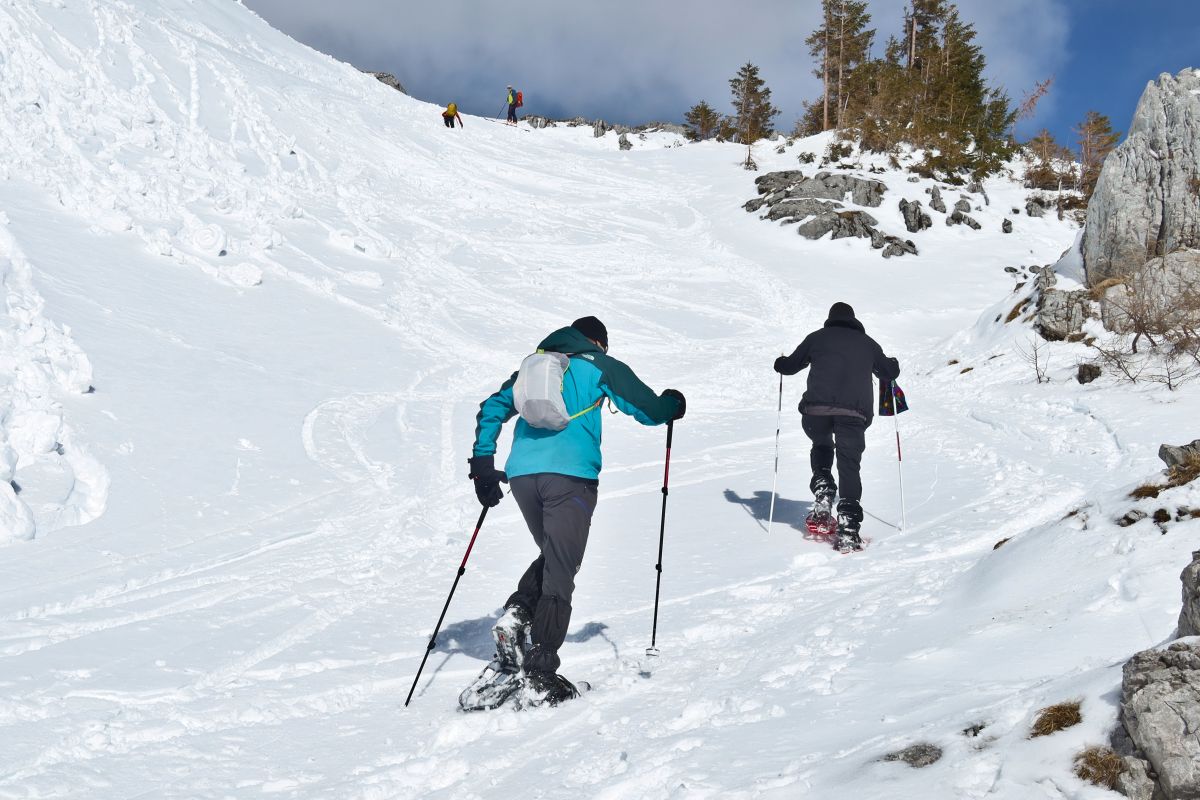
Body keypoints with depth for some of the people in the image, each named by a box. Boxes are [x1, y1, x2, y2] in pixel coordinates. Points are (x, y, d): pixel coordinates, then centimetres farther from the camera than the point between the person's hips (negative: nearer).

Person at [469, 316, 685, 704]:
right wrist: (673, 404, 32)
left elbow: (492, 409, 20)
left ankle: (517, 613, -1)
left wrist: (483, 466, 20)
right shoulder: (600, 366, 11)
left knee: (552, 557, 24)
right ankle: (540, 674, -11)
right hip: (570, 475, -5)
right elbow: (647, 409, 10)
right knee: (560, 573, -4)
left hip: (522, 474, 5)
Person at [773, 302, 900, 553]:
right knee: (849, 467, 2)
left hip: (817, 409, 0)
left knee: (821, 447, 30)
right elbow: (890, 373, 30)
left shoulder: (818, 337, 18)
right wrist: (892, 363, 53)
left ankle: (822, 494, 9)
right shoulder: (868, 343, 22)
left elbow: (790, 365, 23)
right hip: (854, 414, 0)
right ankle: (848, 528, -12)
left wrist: (780, 363, 46)